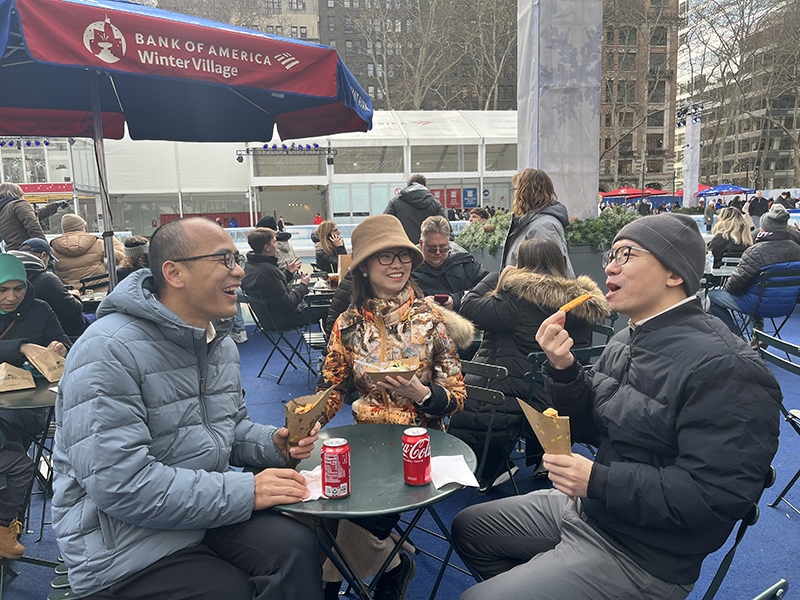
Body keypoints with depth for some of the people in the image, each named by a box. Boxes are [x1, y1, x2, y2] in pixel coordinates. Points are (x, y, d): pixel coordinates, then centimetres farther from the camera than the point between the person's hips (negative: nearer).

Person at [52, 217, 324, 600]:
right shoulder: (108, 352, -20)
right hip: (123, 543, -6)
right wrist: (244, 491, -25)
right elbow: (118, 484, -26)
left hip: (209, 508, 6)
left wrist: (273, 442, -4)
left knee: (298, 547, -19)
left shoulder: (220, 342, 8)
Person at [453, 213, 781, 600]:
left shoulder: (725, 366, -25)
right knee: (469, 527, 17)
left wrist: (598, 481, -27)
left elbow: (719, 495, -27)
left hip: (640, 557, -8)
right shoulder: (626, 341, 3)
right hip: (582, 507, 8)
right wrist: (561, 368, -11)